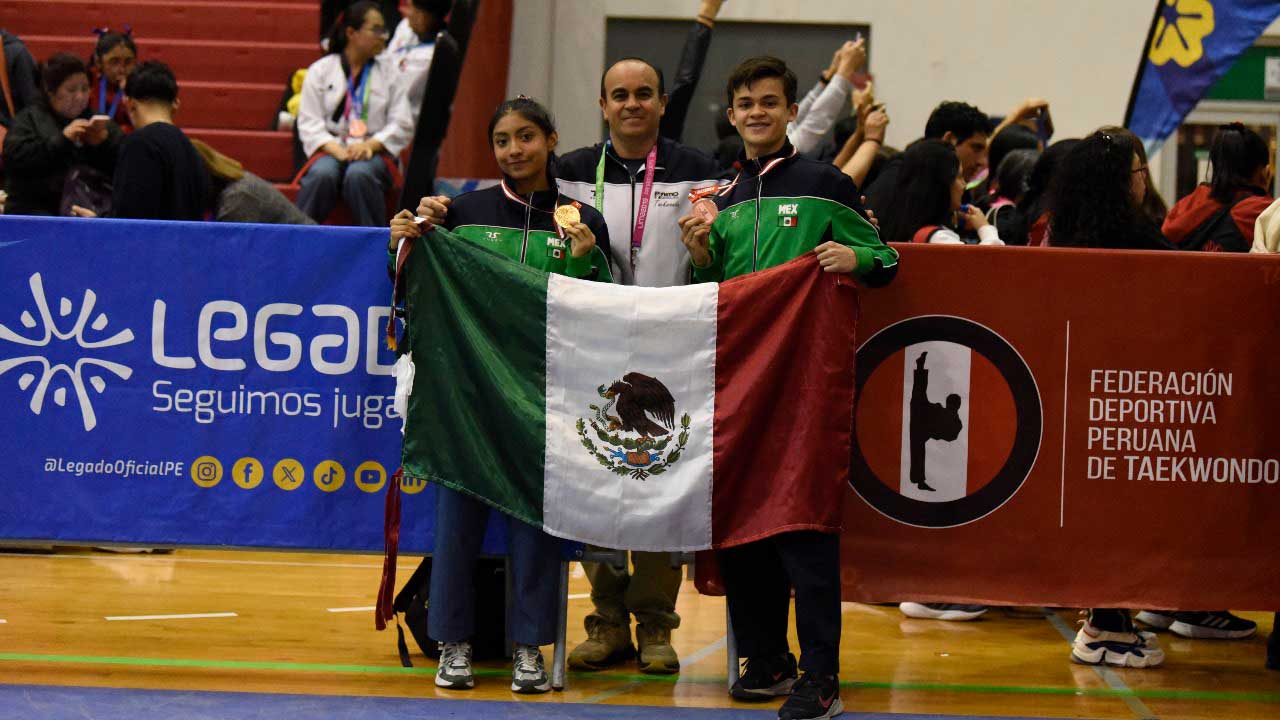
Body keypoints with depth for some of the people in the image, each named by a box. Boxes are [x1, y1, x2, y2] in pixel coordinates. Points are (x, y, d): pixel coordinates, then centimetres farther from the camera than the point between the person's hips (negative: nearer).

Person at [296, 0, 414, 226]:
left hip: (373, 151, 0)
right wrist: (337, 150, -15)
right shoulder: (321, 70, 12)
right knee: (322, 175, -34)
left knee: (359, 175, -35)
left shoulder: (388, 75, 15)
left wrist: (370, 145, -12)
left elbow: (402, 125, 6)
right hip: (330, 149, 0)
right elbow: (309, 123, 2)